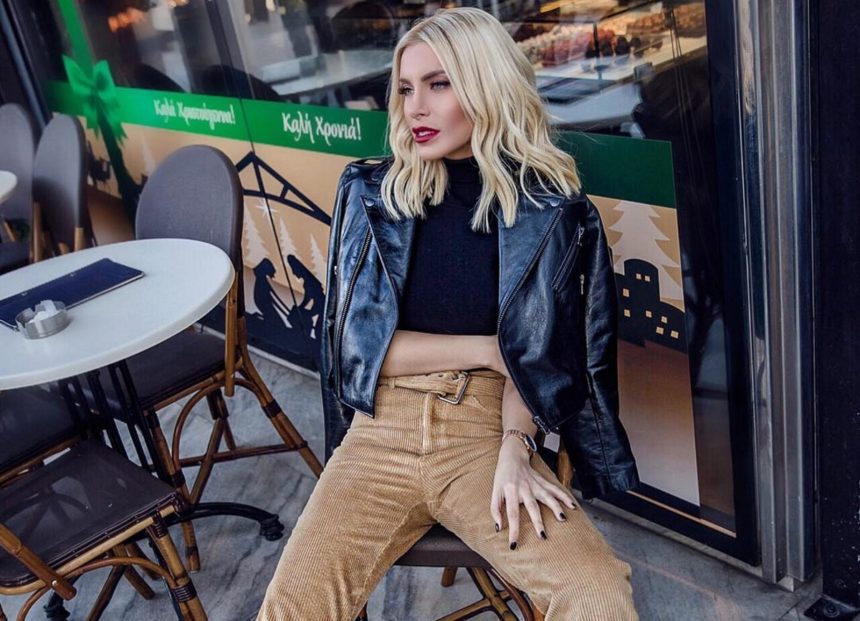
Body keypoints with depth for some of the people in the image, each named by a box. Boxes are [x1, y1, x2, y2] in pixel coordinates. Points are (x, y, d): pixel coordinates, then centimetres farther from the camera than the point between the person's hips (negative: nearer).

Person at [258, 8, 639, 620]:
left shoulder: (547, 205, 2)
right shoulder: (371, 190, 4)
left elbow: (535, 350, -1)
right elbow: (358, 342, 1)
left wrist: (515, 449, -17)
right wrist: (486, 348, -5)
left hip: (486, 431, 0)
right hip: (381, 432, 1)